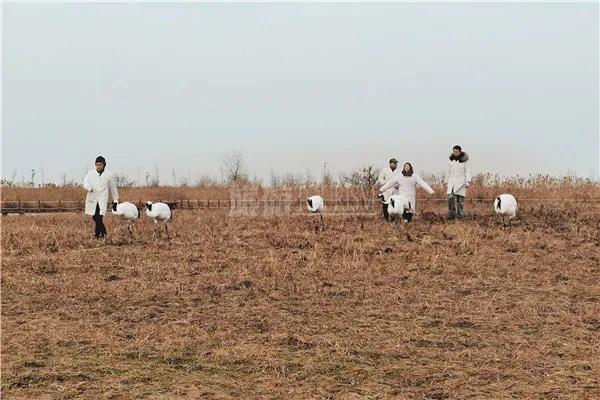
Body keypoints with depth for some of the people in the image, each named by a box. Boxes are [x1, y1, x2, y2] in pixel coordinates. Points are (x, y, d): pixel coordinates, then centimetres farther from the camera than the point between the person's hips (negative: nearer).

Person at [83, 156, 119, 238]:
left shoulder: (108, 175, 4)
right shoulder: (91, 173, 5)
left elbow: (113, 188, 13)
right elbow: (85, 182, -6)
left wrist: (116, 200, 18)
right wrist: (89, 188, -28)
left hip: (102, 199, -2)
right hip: (92, 199, 2)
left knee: (99, 218, -15)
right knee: (95, 217, 9)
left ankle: (98, 234, -8)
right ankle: (103, 231, 30)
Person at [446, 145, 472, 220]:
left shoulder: (464, 160, -5)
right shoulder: (451, 160, 6)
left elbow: (468, 172, -5)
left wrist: (468, 182, -16)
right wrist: (447, 182, 14)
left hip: (461, 181, -3)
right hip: (452, 182, 3)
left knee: (460, 198, -2)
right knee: (451, 197, -10)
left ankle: (460, 215, 7)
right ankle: (452, 214, -4)